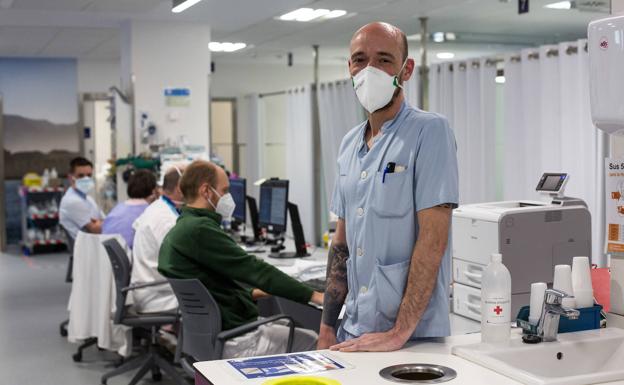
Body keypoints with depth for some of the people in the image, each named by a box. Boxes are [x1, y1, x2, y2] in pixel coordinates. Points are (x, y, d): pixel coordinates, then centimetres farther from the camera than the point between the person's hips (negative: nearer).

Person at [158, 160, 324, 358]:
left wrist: (249, 293, 16)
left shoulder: (178, 232, 12)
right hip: (233, 340, -10)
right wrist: (312, 295, -17)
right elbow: (253, 269, -20)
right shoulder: (199, 229, -19)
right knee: (312, 342, -4)